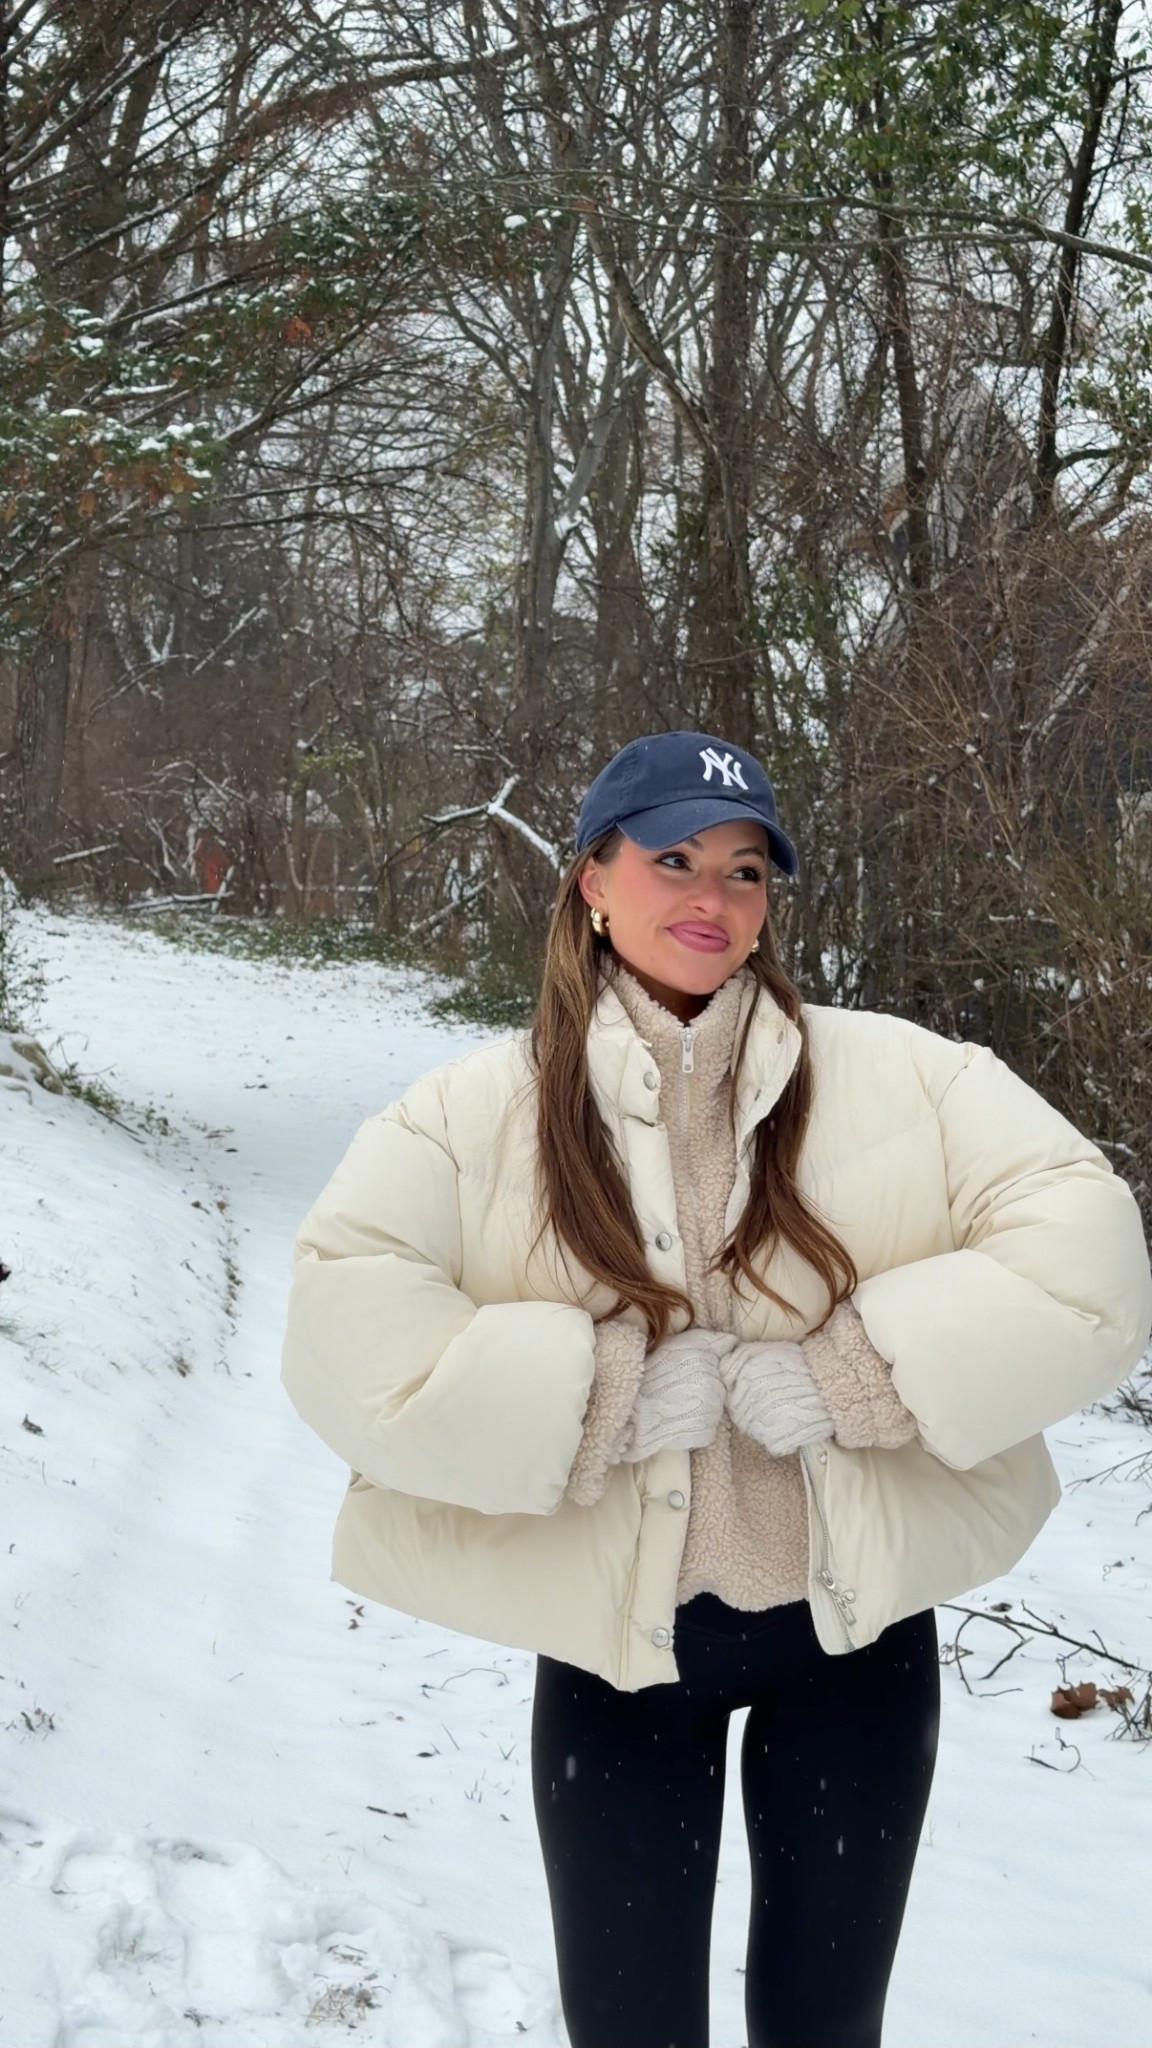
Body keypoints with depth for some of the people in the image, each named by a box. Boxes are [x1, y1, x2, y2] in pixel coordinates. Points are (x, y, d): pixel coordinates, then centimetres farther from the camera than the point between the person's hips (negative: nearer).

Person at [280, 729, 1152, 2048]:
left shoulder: (897, 1074, -5)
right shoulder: (475, 1113, -7)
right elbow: (343, 1332, -17)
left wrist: (858, 1374, -21)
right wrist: (598, 1398, -23)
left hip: (857, 1621, 1)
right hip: (614, 1639, -1)